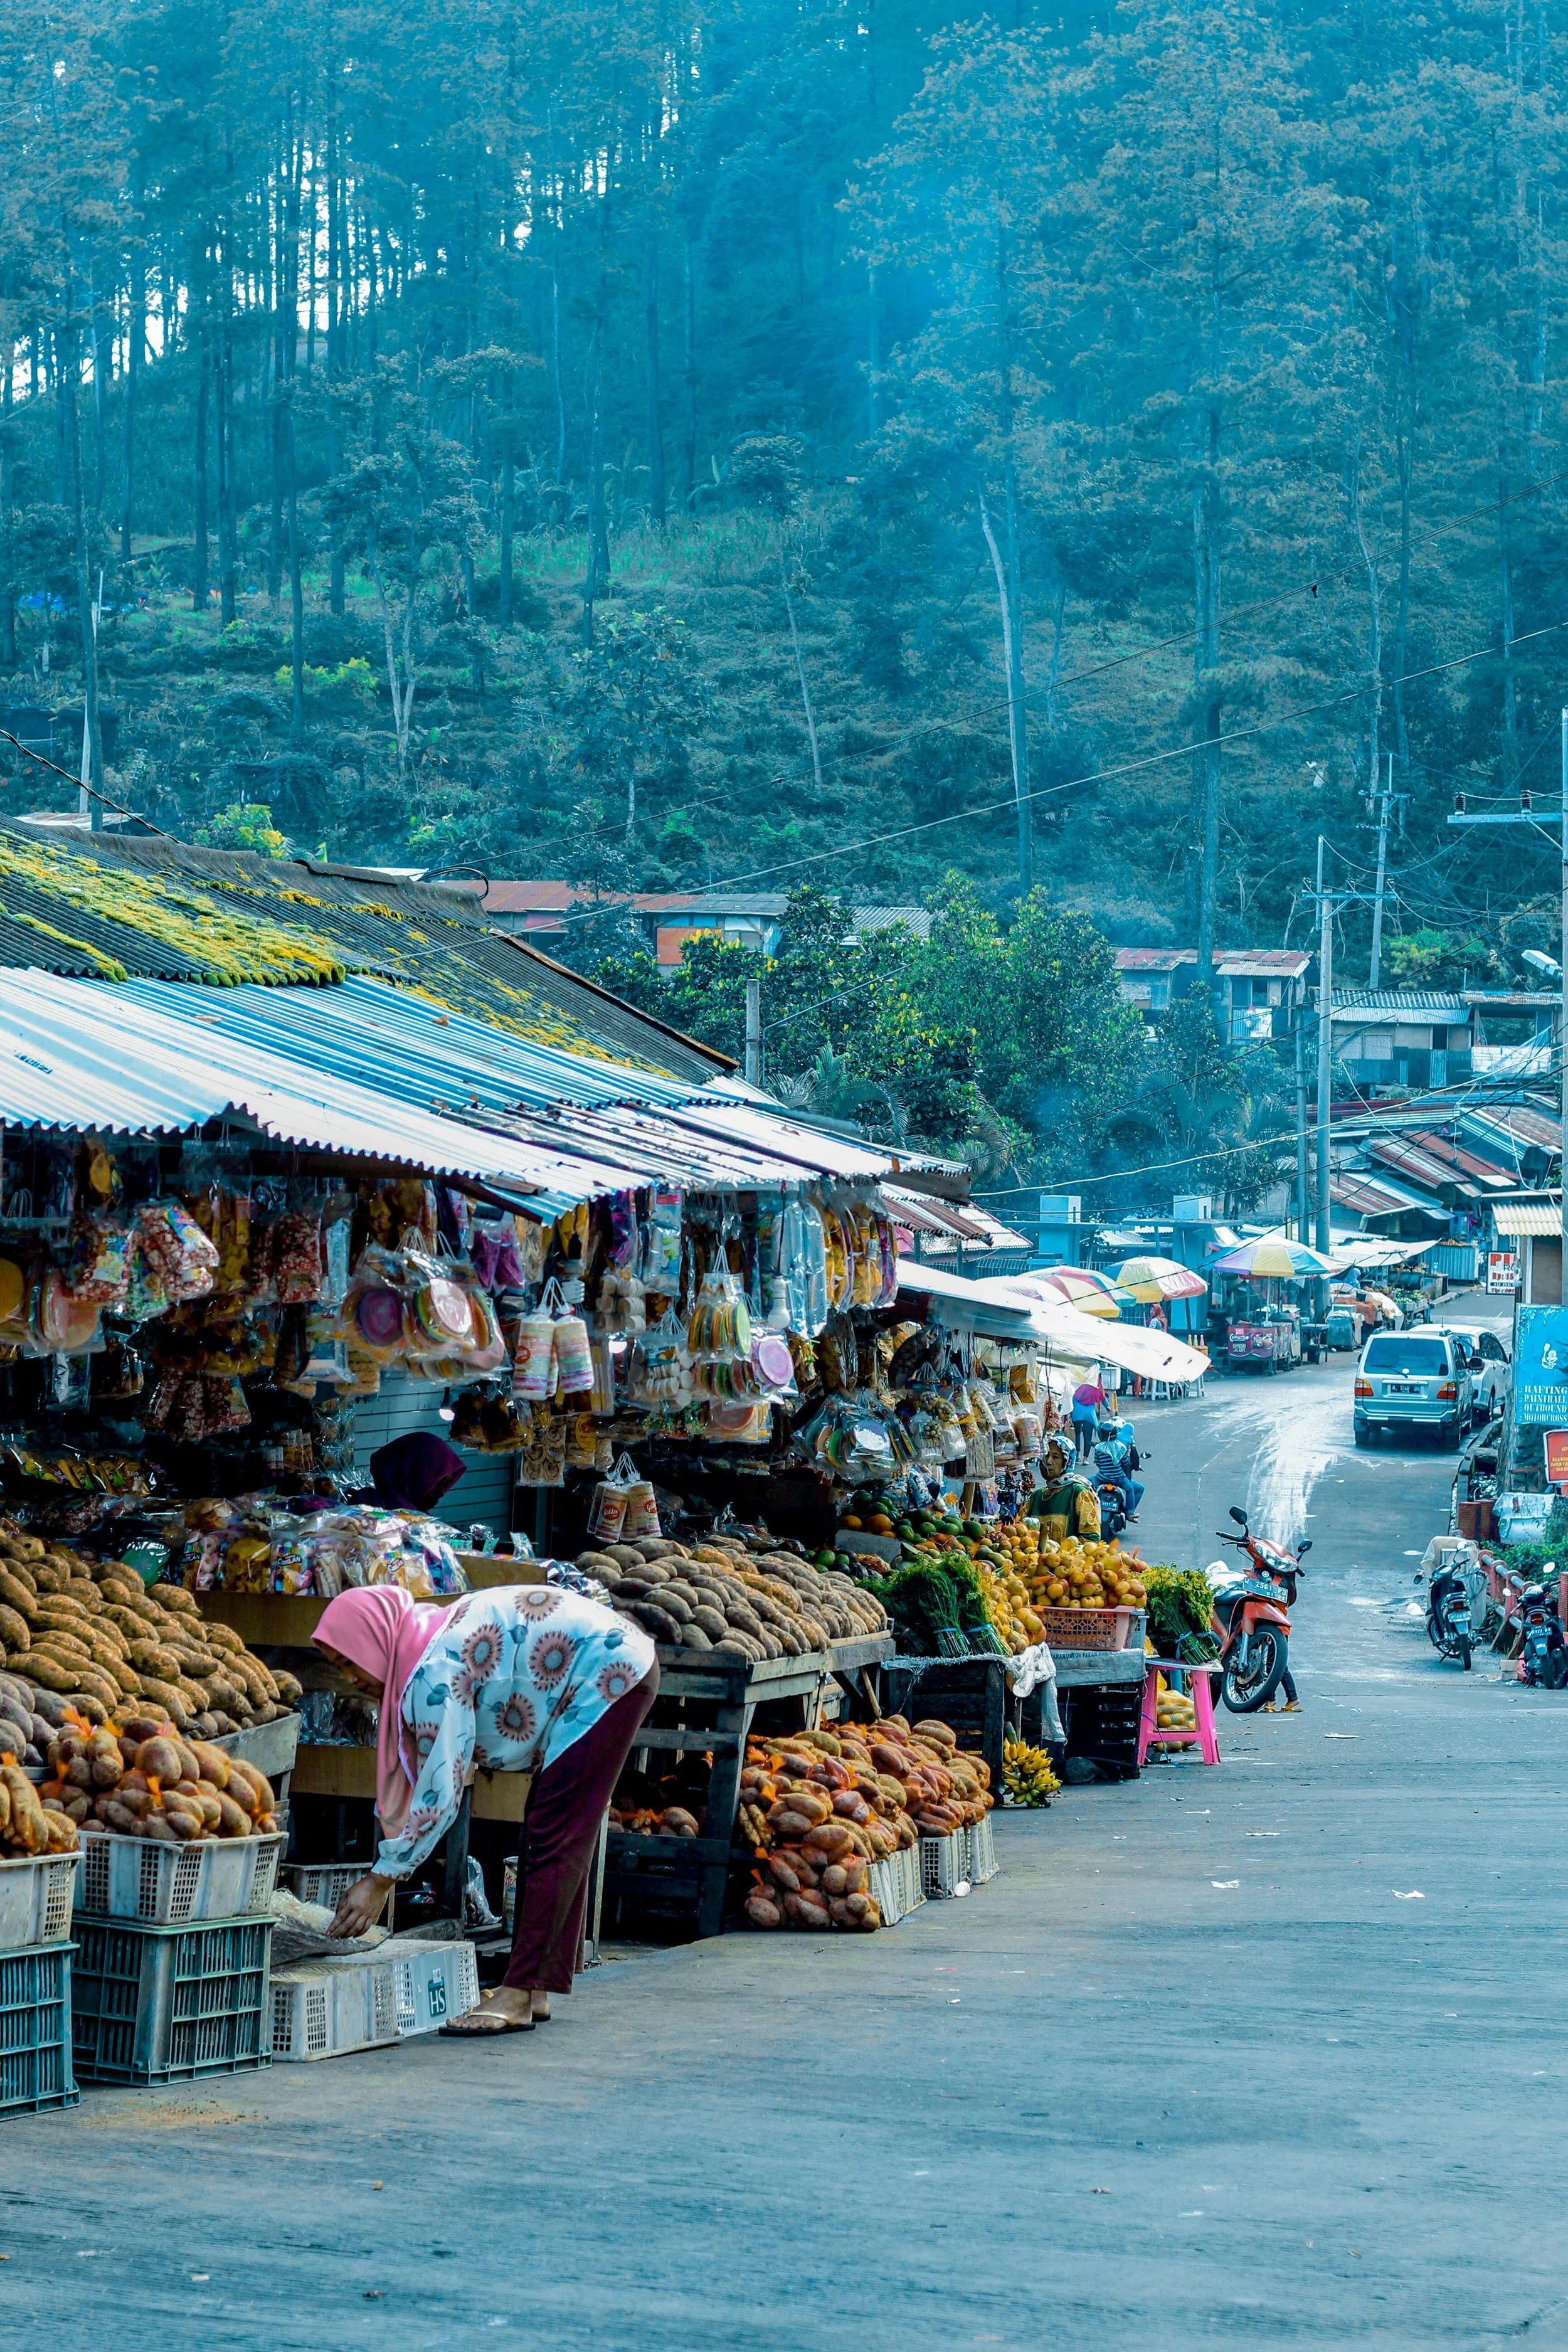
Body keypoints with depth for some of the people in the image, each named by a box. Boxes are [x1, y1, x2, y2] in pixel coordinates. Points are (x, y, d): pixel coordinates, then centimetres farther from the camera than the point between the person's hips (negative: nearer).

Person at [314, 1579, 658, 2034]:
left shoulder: (435, 1676, -24)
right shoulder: (429, 1641, 6)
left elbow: (440, 1796, -23)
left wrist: (381, 1880, -17)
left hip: (608, 1674, -10)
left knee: (555, 1839, -12)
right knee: (564, 1838, 11)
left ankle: (518, 1998, -13)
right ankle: (535, 1992, 14)